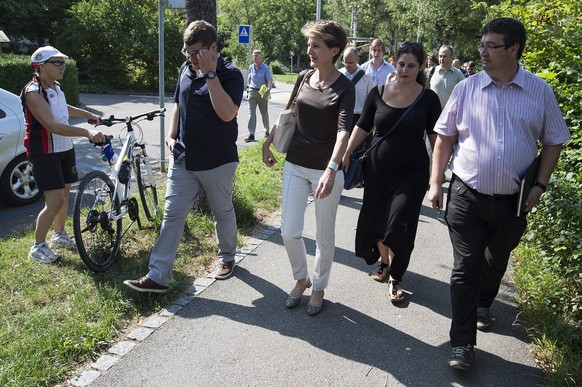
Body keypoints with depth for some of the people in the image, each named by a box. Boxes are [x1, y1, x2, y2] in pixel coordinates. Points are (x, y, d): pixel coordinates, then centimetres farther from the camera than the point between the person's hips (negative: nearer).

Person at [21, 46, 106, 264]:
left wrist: (90, 116, 31)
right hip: (45, 153, -9)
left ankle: (59, 235, 36)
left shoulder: (56, 87, 7)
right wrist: (87, 132, -39)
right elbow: (52, 125, -31)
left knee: (64, 194, 16)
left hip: (65, 148, 9)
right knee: (55, 201, -11)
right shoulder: (33, 93, -20)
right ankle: (37, 247, 5)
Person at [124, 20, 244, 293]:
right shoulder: (186, 69, 8)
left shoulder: (230, 75, -11)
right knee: (172, 215, 4)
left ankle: (227, 257, 38)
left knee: (223, 213, 13)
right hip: (183, 158, 5)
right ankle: (158, 276, 9)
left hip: (218, 161, -5)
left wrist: (210, 74, -26)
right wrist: (170, 136, 5)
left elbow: (227, 113, -27)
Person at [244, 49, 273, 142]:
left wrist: (268, 90, -32)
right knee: (252, 113, -9)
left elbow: (270, 81, -17)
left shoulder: (265, 68, -7)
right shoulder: (251, 67, 6)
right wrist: (250, 86, 14)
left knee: (264, 113, 11)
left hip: (263, 92, -3)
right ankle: (251, 135, -14)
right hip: (252, 92, 3)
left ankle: (267, 131, 31)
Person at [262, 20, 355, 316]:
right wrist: (268, 144, 20)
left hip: (326, 169, -4)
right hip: (295, 165, 4)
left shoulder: (344, 88, -11)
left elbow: (343, 131, -24)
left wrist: (331, 169, -37)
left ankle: (318, 287, 31)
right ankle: (301, 278, 31)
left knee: (324, 236, 9)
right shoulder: (304, 77, 5)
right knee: (289, 233, 4)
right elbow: (288, 114, 18)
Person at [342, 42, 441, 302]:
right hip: (378, 168, 2)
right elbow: (362, 127, 6)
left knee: (398, 225, -6)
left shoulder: (428, 98, -4)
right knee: (376, 220, 10)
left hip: (412, 172, -2)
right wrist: (346, 154, -1)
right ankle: (384, 262, 37)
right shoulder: (378, 93, -1)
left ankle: (395, 278, 14)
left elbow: (436, 137, 0)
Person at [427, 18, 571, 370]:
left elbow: (553, 142, 5)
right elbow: (445, 137, 2)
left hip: (513, 200, 2)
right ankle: (463, 343, 10)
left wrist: (540, 185, -5)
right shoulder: (467, 89, -2)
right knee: (465, 268, 0)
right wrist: (436, 183, -3)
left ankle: (483, 305, 50)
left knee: (497, 261, 22)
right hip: (467, 196, -1)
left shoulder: (540, 91, -2)